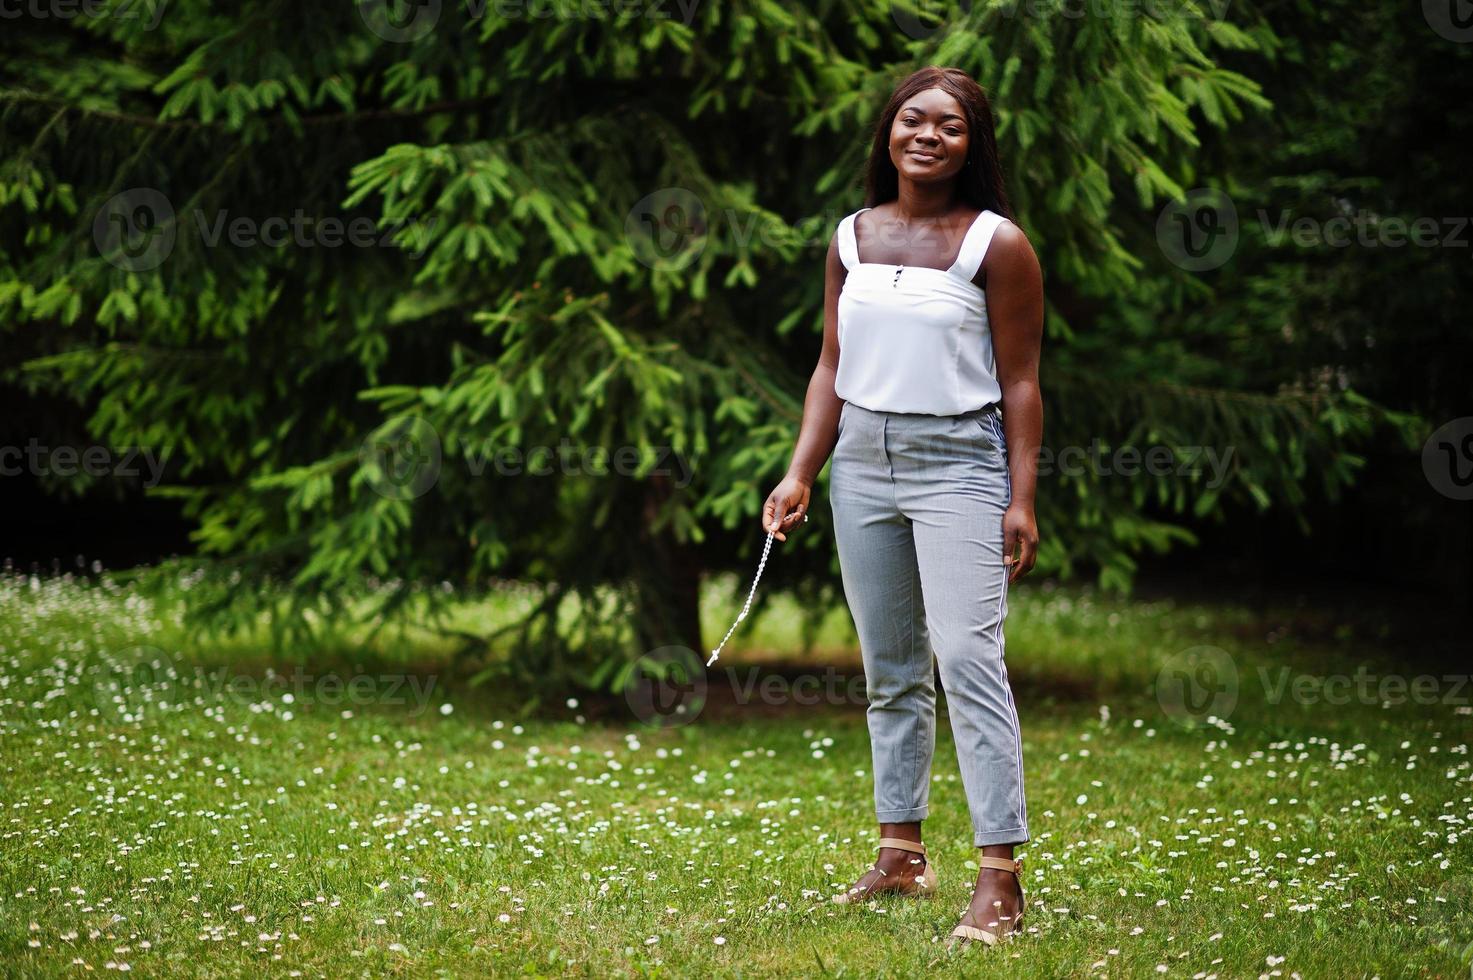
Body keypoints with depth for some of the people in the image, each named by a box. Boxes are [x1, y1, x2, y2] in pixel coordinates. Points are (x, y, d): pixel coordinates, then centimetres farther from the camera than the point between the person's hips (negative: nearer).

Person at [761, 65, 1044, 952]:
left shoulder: (997, 244, -5)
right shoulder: (853, 238, 9)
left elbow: (1019, 380, -5)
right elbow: (833, 367, 12)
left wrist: (1023, 500, -10)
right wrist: (801, 477, 4)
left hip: (959, 467, -6)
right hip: (863, 465, 6)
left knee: (968, 658, -15)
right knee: (890, 670, 12)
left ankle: (1001, 880, -16)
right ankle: (903, 855, 22)